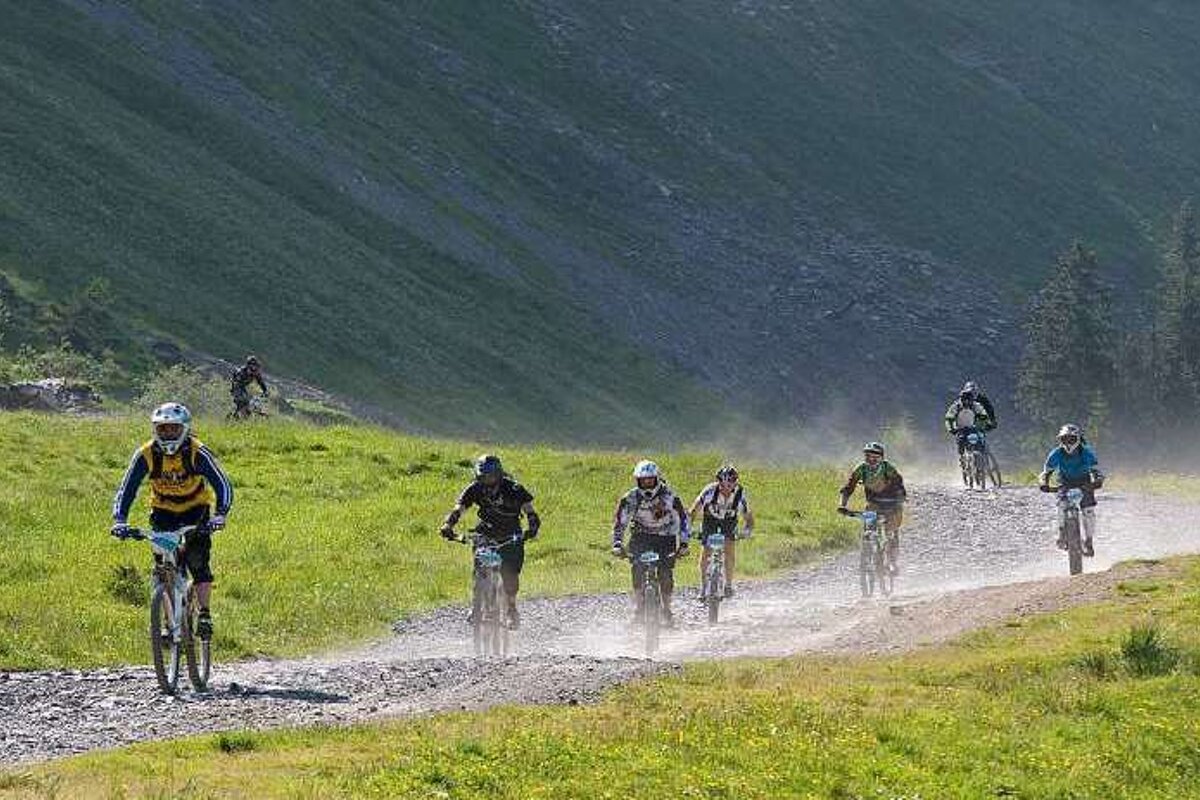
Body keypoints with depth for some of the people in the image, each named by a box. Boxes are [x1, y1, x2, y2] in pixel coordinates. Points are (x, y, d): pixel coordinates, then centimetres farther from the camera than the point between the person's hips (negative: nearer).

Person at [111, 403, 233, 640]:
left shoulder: (198, 453, -25)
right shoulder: (146, 455, -20)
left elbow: (223, 485, -30)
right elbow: (126, 489, -20)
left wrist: (220, 515, -47)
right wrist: (119, 520, -36)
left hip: (195, 511, -2)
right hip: (163, 511, 2)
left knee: (197, 560, -19)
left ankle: (205, 615, -11)